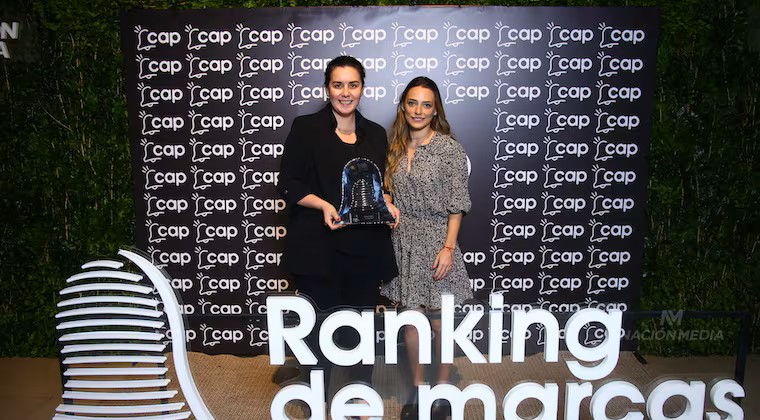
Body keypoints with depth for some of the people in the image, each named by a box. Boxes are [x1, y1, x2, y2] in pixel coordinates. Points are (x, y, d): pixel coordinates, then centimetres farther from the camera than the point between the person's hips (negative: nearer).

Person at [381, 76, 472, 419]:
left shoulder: (449, 148, -8)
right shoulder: (396, 147, 6)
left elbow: (457, 203, -9)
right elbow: (390, 198, 10)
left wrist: (448, 247, -14)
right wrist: (389, 237, 7)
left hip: (435, 242, -4)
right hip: (402, 243, 4)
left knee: (438, 321, 6)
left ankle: (442, 387, 28)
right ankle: (417, 387, 29)